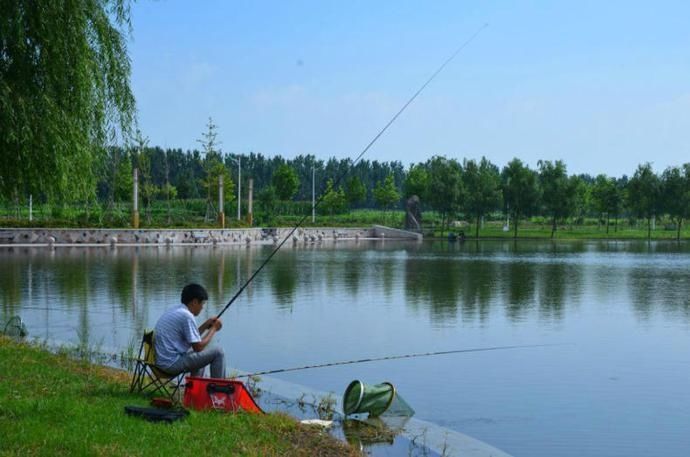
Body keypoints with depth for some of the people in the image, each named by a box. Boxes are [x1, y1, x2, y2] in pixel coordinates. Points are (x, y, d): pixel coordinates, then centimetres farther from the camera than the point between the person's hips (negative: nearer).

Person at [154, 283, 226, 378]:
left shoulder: (173, 311, 12)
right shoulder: (187, 316, -16)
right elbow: (198, 347, -13)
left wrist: (205, 325, 16)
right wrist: (213, 328, -1)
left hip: (161, 363, 10)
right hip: (173, 364, -10)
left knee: (199, 356, 32)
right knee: (217, 352, -4)